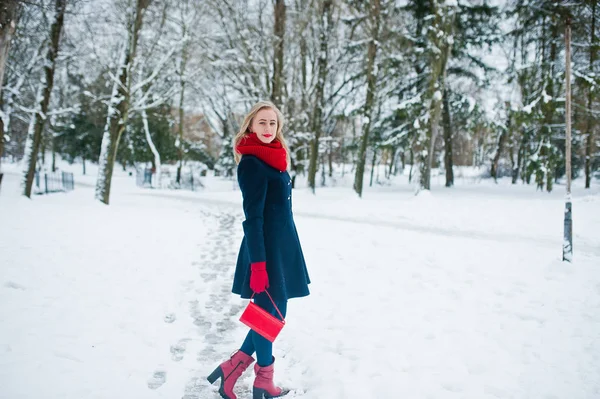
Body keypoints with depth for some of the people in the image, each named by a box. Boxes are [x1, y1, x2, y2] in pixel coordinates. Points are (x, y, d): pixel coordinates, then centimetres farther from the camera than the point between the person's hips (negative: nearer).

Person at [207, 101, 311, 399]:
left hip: (283, 247, 9)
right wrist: (257, 263, -21)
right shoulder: (252, 163, -14)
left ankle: (232, 368, 23)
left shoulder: (274, 160, 14)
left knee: (275, 315, 14)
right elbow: (252, 218, -19)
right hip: (266, 250, -9)